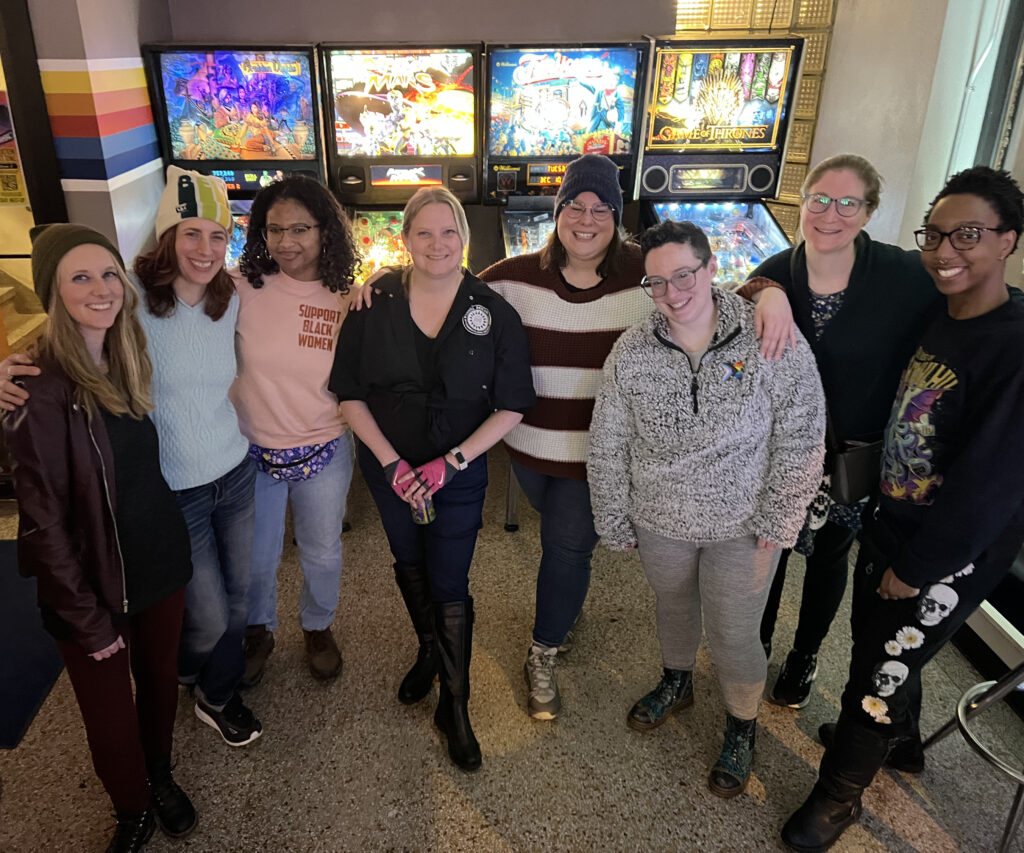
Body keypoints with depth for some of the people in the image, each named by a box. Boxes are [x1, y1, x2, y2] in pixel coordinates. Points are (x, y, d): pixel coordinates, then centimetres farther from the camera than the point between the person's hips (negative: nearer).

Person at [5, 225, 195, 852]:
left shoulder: (130, 359, -1)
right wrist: (87, 620, -14)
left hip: (162, 561, 5)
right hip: (95, 582, -5)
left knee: (161, 679, 22)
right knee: (111, 717, 14)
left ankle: (161, 776, 49)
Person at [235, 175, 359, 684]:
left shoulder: (348, 299, -10)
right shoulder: (242, 290, -13)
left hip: (325, 453, 0)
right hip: (252, 451, 0)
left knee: (322, 554, 20)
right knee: (256, 558, 19)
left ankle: (318, 628, 50)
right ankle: (259, 632, 49)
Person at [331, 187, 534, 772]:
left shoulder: (494, 313, -12)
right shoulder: (375, 304, -8)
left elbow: (511, 407, -9)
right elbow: (350, 393, -5)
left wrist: (451, 462, -17)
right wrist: (391, 462, -13)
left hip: (460, 472, -2)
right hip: (389, 467, 2)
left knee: (450, 588, 4)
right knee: (410, 567, 21)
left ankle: (455, 706, 25)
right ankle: (430, 652, 49)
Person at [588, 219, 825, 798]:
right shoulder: (631, 354, -12)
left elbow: (802, 436, -11)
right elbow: (608, 446, -2)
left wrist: (776, 521, -10)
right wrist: (616, 522, 2)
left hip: (743, 527, -2)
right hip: (660, 522, 2)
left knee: (734, 635, 10)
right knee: (674, 606, 25)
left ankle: (743, 728, 41)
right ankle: (677, 684, 56)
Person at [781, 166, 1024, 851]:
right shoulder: (937, 317, -1)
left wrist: (916, 569, -17)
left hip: (951, 555, -7)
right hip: (891, 523, 7)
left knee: (881, 674, 7)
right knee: (873, 635, 25)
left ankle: (840, 794, 33)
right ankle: (898, 736, 55)